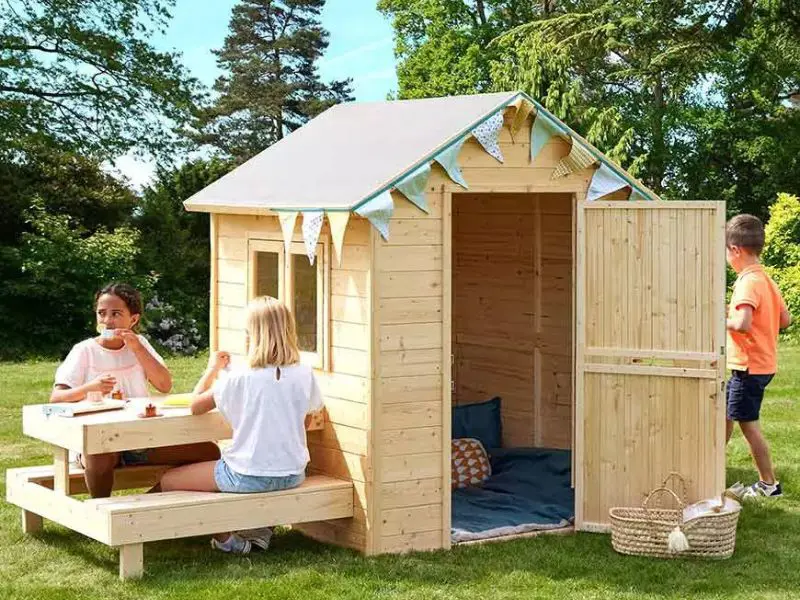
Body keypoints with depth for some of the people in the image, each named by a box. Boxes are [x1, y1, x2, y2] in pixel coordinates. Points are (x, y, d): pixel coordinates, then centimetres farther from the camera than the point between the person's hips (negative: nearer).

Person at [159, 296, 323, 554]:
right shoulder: (304, 375, -5)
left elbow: (196, 406, -4)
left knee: (168, 481, 11)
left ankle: (226, 537, 9)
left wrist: (213, 368, 11)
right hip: (293, 474, 6)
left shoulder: (239, 379, -15)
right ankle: (257, 528, 24)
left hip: (249, 476, -6)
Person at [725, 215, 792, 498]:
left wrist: (722, 321, -16)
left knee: (748, 422, 1)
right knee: (725, 413, 19)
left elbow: (743, 324, -33)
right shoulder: (765, 279, 8)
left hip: (749, 367, -9)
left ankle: (769, 483, 9)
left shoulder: (748, 282, -21)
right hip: (763, 362, 9)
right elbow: (785, 319, 14)